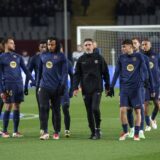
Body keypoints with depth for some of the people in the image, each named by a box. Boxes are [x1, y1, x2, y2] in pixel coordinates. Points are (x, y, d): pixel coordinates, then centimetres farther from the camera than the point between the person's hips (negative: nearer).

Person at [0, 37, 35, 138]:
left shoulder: (18, 57, 15)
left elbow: (25, 69, 17)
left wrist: (32, 80, 7)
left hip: (19, 85, 4)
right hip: (8, 85, -4)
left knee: (17, 107, 4)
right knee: (9, 107, -6)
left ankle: (16, 131, 9)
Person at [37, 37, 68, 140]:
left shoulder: (61, 57, 0)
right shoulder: (43, 56, 12)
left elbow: (65, 72, -3)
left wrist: (62, 85, -11)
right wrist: (38, 84, 13)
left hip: (56, 88, -2)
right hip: (44, 87, 2)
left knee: (56, 110, 6)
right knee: (43, 108, -11)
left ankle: (56, 132, 16)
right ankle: (45, 132, -15)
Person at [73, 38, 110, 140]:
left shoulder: (99, 58, 4)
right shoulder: (81, 60, 8)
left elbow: (105, 73, 8)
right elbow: (77, 75, 6)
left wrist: (107, 87, 7)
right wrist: (75, 87, -5)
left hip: (97, 88, -3)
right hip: (86, 89, 3)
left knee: (95, 108, -18)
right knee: (89, 112, 4)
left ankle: (98, 129, -5)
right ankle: (93, 131, 12)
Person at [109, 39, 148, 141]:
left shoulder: (139, 57, 1)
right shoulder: (121, 58, 7)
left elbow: (144, 70, 6)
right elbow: (117, 72, 11)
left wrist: (145, 81, -2)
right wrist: (112, 87, 8)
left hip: (136, 87, -1)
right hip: (124, 87, 1)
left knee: (137, 110, 0)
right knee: (123, 110, -9)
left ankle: (136, 133, 9)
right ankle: (125, 131, 9)